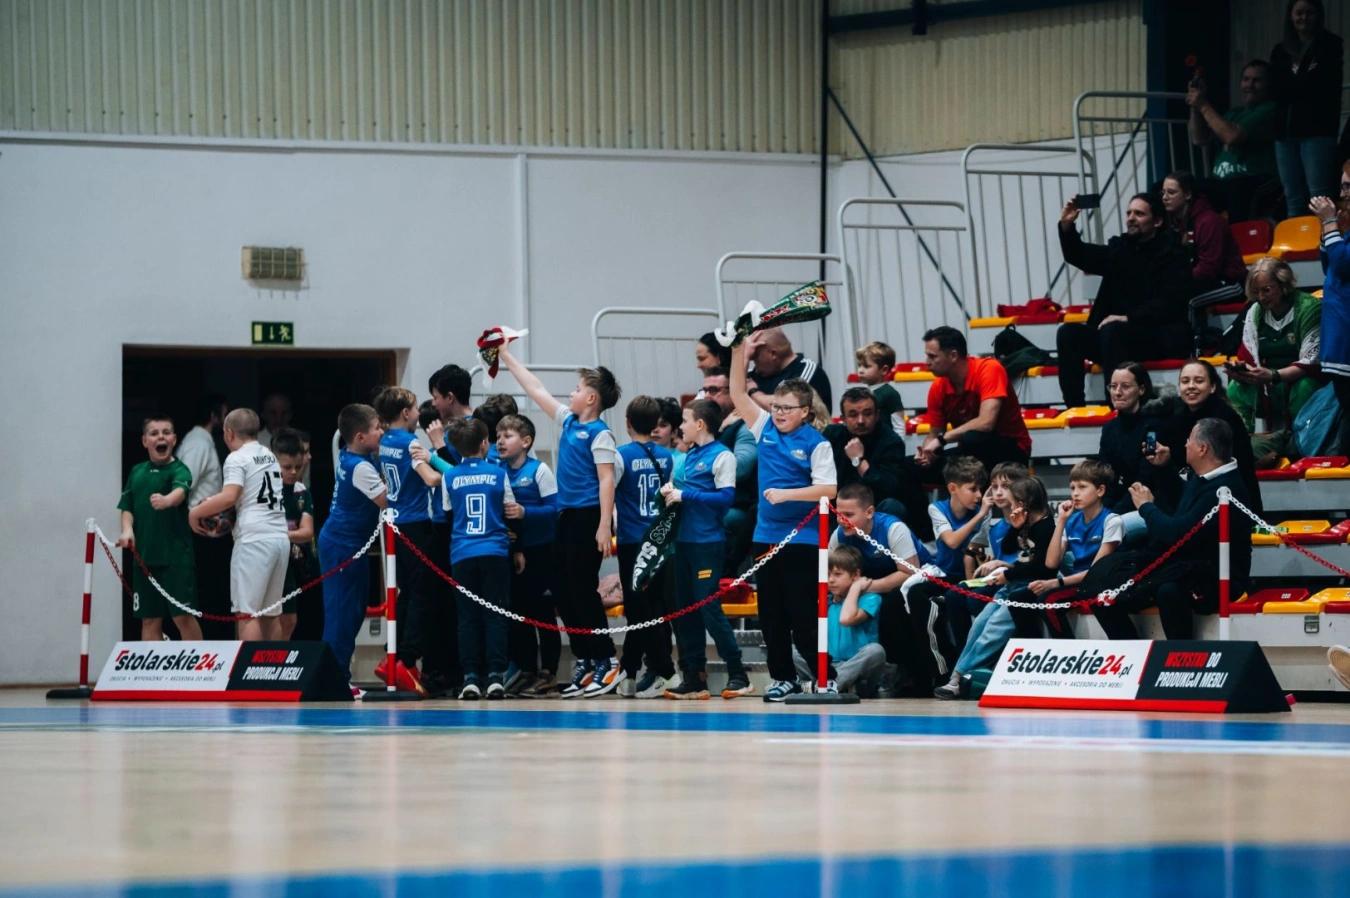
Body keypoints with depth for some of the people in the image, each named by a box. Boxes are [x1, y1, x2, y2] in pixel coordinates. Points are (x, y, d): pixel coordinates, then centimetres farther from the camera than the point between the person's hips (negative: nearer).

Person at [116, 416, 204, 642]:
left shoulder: (179, 470, -6)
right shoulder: (137, 472, 11)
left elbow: (180, 492, -26)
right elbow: (127, 508, 14)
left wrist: (166, 501, -49)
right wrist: (127, 530, -7)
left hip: (176, 557, -5)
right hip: (144, 556, 5)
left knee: (183, 616, -7)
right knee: (150, 620, 9)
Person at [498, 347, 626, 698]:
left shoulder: (599, 433, -10)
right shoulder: (568, 422, 13)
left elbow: (607, 480, -15)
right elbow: (536, 390, 22)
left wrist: (604, 527, -21)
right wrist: (505, 356, 26)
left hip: (588, 517, -9)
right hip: (567, 515, 9)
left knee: (583, 590, -7)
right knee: (564, 593, 8)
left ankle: (606, 662, -2)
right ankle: (584, 662, 14)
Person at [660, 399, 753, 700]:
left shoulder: (722, 456, -8)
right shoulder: (689, 456, 16)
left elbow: (726, 497, -17)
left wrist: (685, 495, -17)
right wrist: (670, 492, 3)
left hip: (708, 542, -9)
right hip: (683, 539, 9)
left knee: (710, 608, -9)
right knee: (685, 610, 8)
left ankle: (737, 675, -2)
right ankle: (694, 677, 12)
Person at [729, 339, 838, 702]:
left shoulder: (815, 443, -9)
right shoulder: (764, 429, 7)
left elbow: (828, 488, -14)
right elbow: (738, 394, 6)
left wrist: (785, 494, -20)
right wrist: (739, 353, -5)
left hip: (801, 539, -6)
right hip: (766, 534, 6)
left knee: (803, 614, -4)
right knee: (771, 613, 8)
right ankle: (783, 677, 16)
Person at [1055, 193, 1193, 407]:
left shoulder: (1172, 255, -2)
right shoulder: (1119, 248, 16)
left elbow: (1171, 303, -15)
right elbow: (1080, 255, 21)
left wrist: (1129, 318, -26)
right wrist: (1066, 226, 0)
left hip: (1157, 336, -6)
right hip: (1116, 336, 7)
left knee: (1112, 331, -34)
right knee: (1068, 333, -15)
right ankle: (1075, 409, -25)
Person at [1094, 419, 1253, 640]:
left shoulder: (1224, 489, -23)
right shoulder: (1201, 478, 9)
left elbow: (1178, 533, -27)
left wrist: (1147, 506, -9)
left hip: (1215, 580, -10)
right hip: (1181, 571, 10)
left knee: (1169, 591, -42)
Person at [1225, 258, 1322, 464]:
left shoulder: (1309, 309, -14)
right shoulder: (1255, 313, 4)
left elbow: (1310, 364, -21)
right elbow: (1248, 359, 2)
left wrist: (1273, 376, -36)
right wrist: (1240, 370, -24)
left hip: (1304, 381, -5)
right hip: (1271, 393, 5)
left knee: (1304, 388, -37)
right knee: (1236, 389, -19)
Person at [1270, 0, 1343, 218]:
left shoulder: (1330, 45, 5)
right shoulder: (1281, 51, 18)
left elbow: (1323, 86, -6)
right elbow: (1277, 88, 6)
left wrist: (1293, 85, 0)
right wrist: (1305, 81, -6)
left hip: (1317, 129, -5)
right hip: (1286, 129, 5)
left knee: (1318, 196, -13)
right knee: (1293, 199, 3)